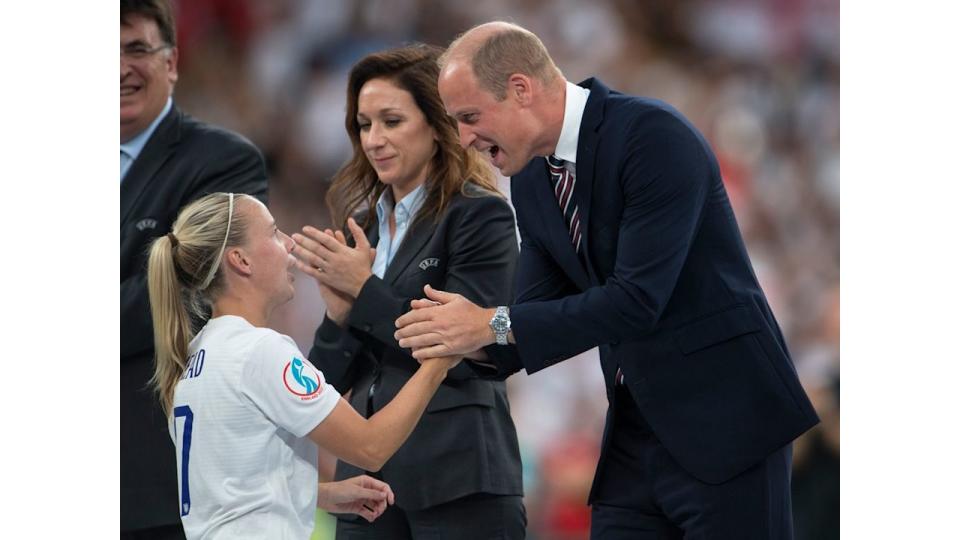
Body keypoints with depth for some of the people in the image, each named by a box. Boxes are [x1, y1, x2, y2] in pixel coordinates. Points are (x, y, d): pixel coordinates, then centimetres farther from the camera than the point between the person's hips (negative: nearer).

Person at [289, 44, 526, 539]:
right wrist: (339, 313, -7)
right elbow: (332, 378, 13)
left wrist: (364, 289, -13)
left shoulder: (480, 215, -5)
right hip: (369, 478, 6)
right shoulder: (364, 223, 14)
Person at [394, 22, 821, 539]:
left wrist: (495, 324, -23)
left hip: (723, 419, -8)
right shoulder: (531, 182, 8)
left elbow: (639, 299, -24)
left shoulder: (654, 135, -18)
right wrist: (474, 341, -11)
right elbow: (541, 307, 11)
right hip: (635, 431, 8)